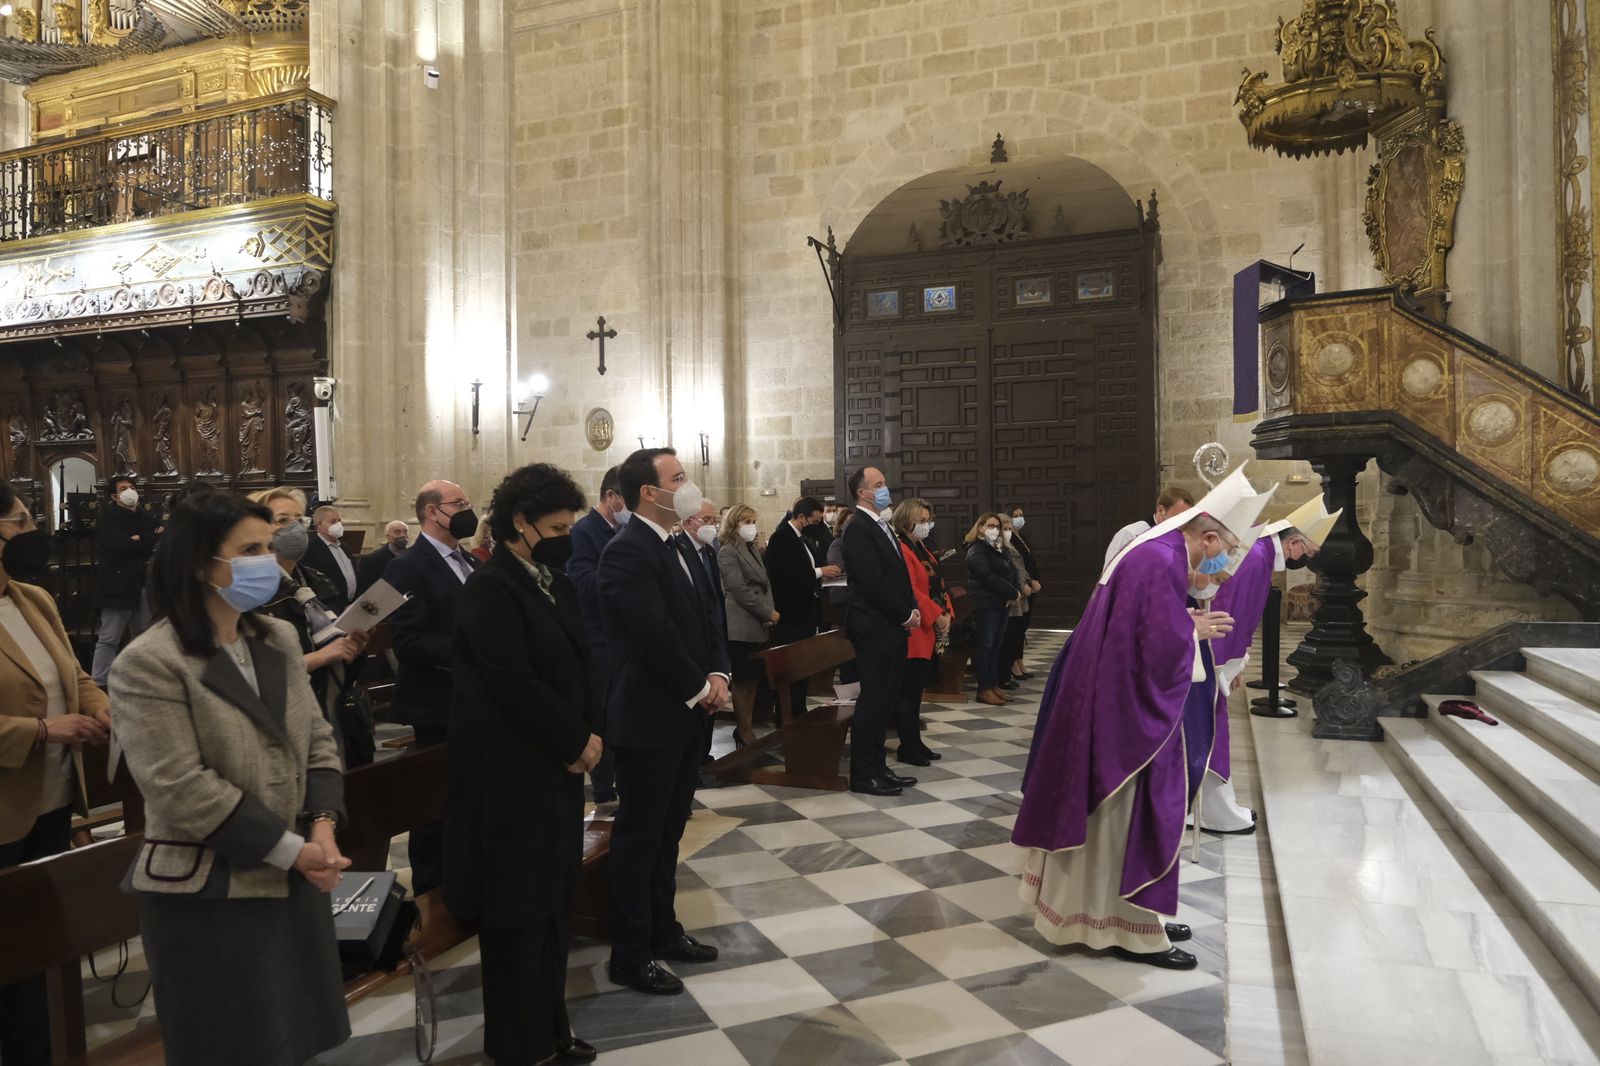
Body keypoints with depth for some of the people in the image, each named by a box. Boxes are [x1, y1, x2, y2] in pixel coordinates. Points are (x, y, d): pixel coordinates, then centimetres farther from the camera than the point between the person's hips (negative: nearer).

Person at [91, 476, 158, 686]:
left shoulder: (145, 517, 19)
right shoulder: (107, 516, -1)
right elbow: (119, 544, -17)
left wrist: (140, 539, -10)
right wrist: (149, 542, -5)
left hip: (145, 584, 7)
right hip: (119, 585, -6)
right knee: (109, 638, -6)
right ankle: (98, 683, -2)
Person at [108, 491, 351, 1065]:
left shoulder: (279, 639, 6)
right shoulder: (148, 663, -15)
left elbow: (317, 740, 7)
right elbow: (181, 789, -20)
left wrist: (323, 828, -9)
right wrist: (291, 849, -18)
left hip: (293, 882, 6)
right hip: (208, 896, -6)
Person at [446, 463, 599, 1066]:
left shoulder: (554, 582, 10)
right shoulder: (491, 588, -16)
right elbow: (513, 683, -22)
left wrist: (586, 732, -4)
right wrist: (577, 739, -13)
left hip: (555, 762, 8)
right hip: (511, 771, -8)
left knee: (553, 899, 15)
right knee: (516, 907, 6)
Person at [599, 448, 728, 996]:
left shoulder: (673, 548, 12)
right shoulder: (628, 551, -18)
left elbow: (706, 615, 12)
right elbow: (655, 635, -24)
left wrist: (718, 674, -3)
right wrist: (700, 688, -13)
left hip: (685, 714, 9)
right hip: (649, 718, -9)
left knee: (668, 830, 19)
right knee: (640, 836, 3)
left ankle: (663, 931, 33)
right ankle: (630, 957, 17)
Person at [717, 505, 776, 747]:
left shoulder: (751, 549, 17)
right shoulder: (728, 552, -9)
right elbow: (740, 590, -16)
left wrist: (770, 612, 4)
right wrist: (768, 613, -13)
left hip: (758, 625, 8)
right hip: (742, 627, -8)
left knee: (753, 680, 10)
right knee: (743, 681, -1)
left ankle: (747, 728, 18)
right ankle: (743, 733, 7)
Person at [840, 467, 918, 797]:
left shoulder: (883, 527, 17)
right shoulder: (858, 529, -14)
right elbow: (872, 581, -20)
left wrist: (912, 609, 5)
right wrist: (905, 615, -13)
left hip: (893, 627, 9)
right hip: (875, 628, -9)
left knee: (884, 700, 13)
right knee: (872, 701, -2)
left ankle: (877, 766, 23)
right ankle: (863, 775, 7)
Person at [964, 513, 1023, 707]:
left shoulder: (1000, 549, 19)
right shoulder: (976, 550, -8)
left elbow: (1012, 572, 15)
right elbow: (988, 577, -19)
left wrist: (1015, 592, -5)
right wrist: (1013, 593, -15)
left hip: (1003, 603, 8)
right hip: (985, 603, -8)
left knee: (996, 646, 10)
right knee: (984, 645, -6)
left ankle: (994, 685, 14)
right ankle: (984, 690, -4)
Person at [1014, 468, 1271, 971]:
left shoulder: (1156, 551, 10)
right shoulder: (1161, 563, -22)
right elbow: (1161, 648, -25)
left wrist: (1187, 621, 7)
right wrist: (1194, 630, -7)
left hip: (1115, 699, 11)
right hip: (1127, 709, -11)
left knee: (1119, 812, 18)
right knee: (1129, 812, 2)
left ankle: (1124, 913, 31)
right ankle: (1131, 929, 15)